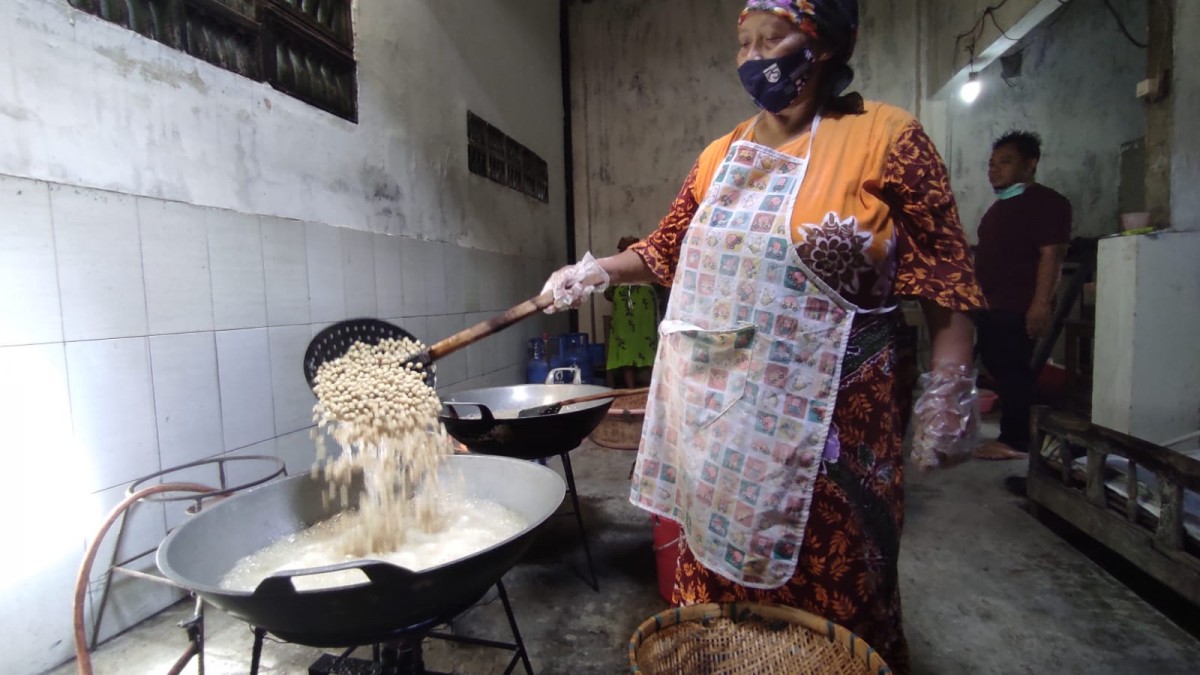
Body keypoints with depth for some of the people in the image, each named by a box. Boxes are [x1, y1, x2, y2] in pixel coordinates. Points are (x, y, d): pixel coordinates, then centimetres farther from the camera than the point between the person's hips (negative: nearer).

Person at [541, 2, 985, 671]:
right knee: (718, 567, 16)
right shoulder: (721, 156, 11)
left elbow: (945, 272, -6)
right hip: (716, 414, 5)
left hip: (821, 419, -4)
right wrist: (598, 270, 4)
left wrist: (949, 394, -10)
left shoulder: (883, 136, -4)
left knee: (827, 586, 9)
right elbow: (668, 250, 18)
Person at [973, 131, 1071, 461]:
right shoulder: (1001, 206, 21)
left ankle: (1014, 440, 3)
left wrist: (1041, 304, -23)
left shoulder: (1045, 202, -7)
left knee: (1013, 372, -6)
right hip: (991, 307, 9)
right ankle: (1011, 434, 23)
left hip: (1018, 309, -9)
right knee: (998, 369, 12)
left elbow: (1051, 255, -16)